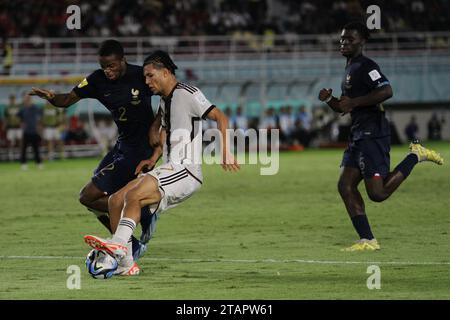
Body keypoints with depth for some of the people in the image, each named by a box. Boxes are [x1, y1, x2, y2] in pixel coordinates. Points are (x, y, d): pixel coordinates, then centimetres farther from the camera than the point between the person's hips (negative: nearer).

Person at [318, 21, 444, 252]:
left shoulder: (366, 66, -10)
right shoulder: (349, 69, 20)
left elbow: (386, 91, -26)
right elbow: (345, 108, 29)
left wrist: (354, 102, -22)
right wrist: (329, 99, 8)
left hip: (373, 135, -10)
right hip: (359, 135, 10)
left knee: (378, 193, -11)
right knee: (345, 186, 0)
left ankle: (415, 156, 5)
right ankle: (367, 240, 0)